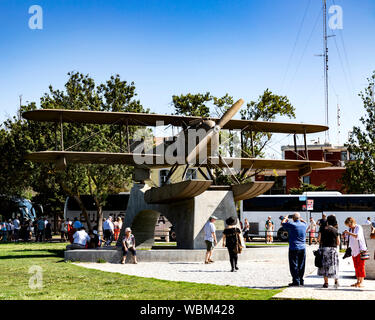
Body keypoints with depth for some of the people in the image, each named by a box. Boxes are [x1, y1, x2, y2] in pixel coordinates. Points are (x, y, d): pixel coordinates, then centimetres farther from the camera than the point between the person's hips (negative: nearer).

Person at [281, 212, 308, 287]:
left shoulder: (291, 225, -13)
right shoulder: (304, 225, 3)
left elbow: (282, 223, 4)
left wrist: (285, 218, 21)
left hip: (294, 248, -5)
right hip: (303, 248, 5)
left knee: (294, 266, -2)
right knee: (301, 265, 12)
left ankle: (296, 281, -4)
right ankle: (301, 281, 18)